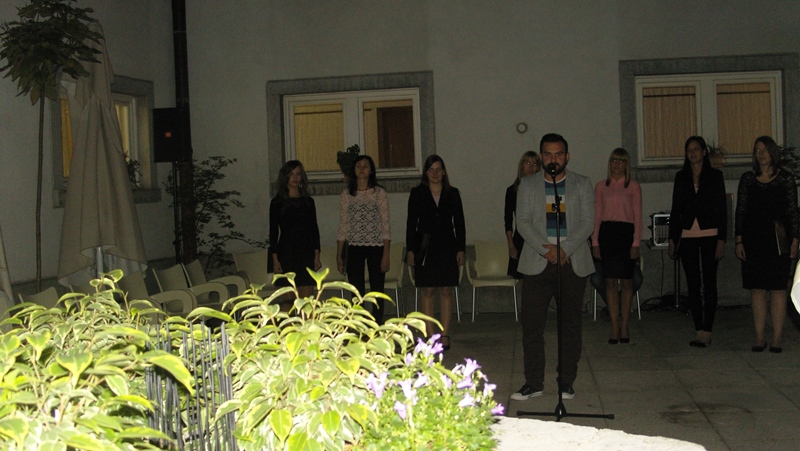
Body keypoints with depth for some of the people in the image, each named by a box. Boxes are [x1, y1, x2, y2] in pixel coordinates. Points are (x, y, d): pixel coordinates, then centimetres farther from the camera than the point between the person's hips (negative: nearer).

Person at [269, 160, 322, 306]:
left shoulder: (308, 201, 10)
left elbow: (314, 229, 11)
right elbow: (273, 232, 0)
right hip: (286, 253, -3)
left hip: (306, 253, 3)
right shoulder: (277, 202, 1)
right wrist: (275, 259, -7)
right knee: (287, 298, -3)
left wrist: (317, 255, 3)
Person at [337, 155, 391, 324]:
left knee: (377, 292, 3)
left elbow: (385, 225, -1)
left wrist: (386, 255, -8)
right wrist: (339, 255, 4)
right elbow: (343, 226, 8)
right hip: (354, 249, 1)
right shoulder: (346, 195, 7)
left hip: (376, 247, -1)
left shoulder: (379, 193, 2)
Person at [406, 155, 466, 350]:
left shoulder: (452, 194, 7)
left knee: (446, 291, 1)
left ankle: (445, 335, 5)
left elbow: (459, 223, 8)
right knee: (428, 292, 0)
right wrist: (410, 250, -2)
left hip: (447, 246, 1)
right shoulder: (417, 193, 4)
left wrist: (461, 249, 2)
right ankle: (431, 336, 4)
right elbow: (411, 223, 3)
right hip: (425, 247, -1)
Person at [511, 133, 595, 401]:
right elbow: (523, 222, 0)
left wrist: (565, 249, -13)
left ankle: (566, 383, 13)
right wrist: (546, 249, -14)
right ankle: (534, 382, 6)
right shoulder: (527, 185, 10)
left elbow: (587, 222, 0)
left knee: (570, 324, 3)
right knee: (532, 324, -3)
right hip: (537, 263, 0)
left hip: (573, 262, 0)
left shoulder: (582, 185, 9)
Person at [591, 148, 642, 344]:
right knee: (610, 281, -1)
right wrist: (595, 242, 2)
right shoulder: (601, 187, 10)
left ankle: (624, 326, 9)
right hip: (607, 233, 1)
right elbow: (597, 215, 9)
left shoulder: (633, 187, 5)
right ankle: (614, 327, 2)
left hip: (626, 233, -1)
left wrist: (636, 243, -6)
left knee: (626, 281, 2)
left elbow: (638, 216, 2)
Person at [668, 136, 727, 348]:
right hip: (687, 235, 3)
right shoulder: (681, 177, 10)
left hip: (709, 235, -3)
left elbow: (722, 209, 0)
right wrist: (672, 239, 6)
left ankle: (705, 332, -3)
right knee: (693, 284, 3)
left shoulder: (714, 175, 3)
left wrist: (721, 239, -7)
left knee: (709, 283, -3)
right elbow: (675, 209, 12)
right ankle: (700, 331, 8)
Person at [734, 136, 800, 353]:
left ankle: (776, 339, 5)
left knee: (778, 289, 0)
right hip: (753, 240, 2)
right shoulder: (748, 179, 7)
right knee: (757, 289, 3)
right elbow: (740, 211, 7)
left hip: (778, 241, -1)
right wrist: (739, 241, 2)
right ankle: (759, 338, 8)